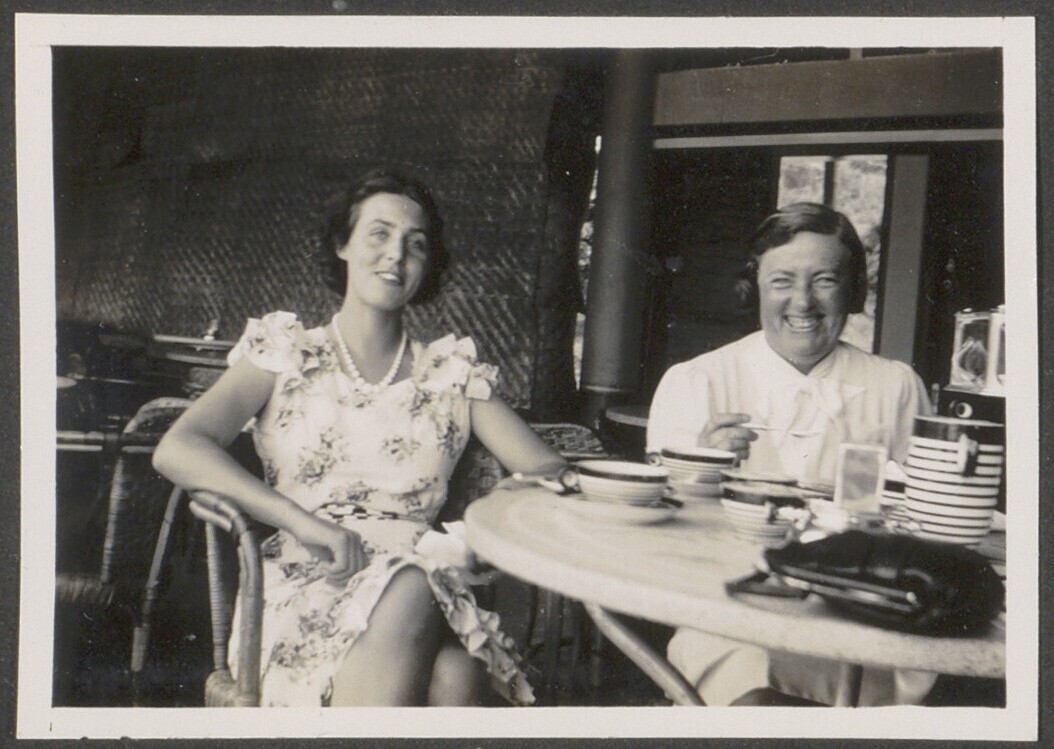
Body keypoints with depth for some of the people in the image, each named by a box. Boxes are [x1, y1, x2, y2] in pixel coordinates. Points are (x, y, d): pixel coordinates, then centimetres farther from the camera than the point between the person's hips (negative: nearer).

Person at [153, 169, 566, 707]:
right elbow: (176, 450, -3)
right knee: (412, 593, -36)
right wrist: (302, 521, -17)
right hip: (303, 587, -1)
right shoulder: (286, 353, 12)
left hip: (423, 582, 2)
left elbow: (547, 471, 10)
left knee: (454, 674, -35)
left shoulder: (452, 372, 17)